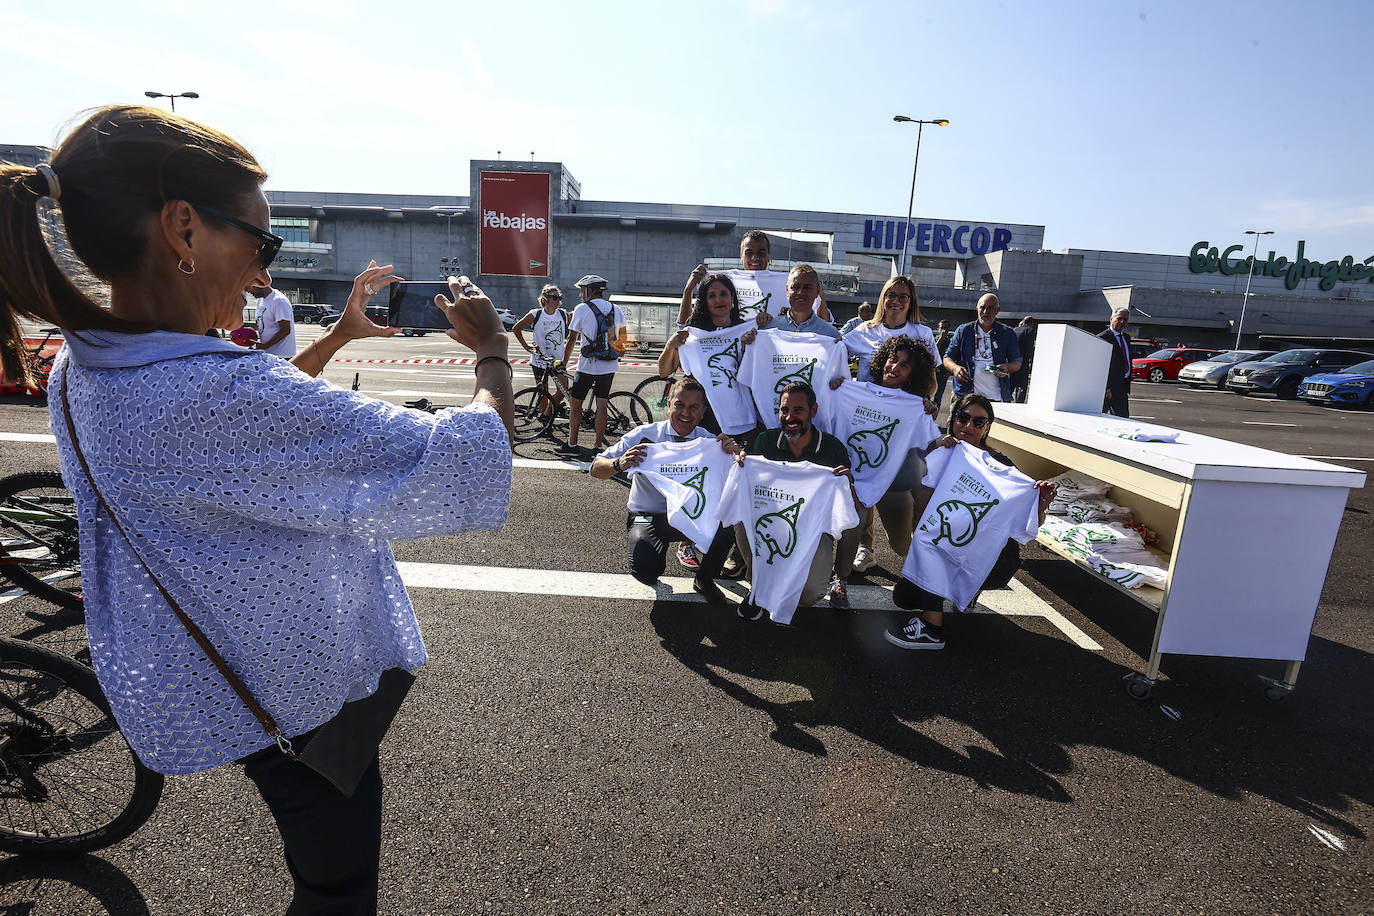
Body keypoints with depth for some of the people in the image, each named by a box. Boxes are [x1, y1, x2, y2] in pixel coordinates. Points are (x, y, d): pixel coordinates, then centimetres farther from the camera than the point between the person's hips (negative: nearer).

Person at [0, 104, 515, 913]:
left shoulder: (79, 374, -7)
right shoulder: (221, 395, -37)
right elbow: (467, 460, -35)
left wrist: (338, 336, 9)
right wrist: (493, 352, -17)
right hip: (298, 702, -8)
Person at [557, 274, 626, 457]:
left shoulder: (582, 309, -6)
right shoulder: (616, 310, 7)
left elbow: (572, 340, -3)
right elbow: (622, 337, 14)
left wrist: (563, 363, 6)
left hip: (588, 365, -5)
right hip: (610, 366, 5)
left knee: (575, 403, 6)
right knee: (601, 404, 8)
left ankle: (572, 445, 10)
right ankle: (598, 446, 11)